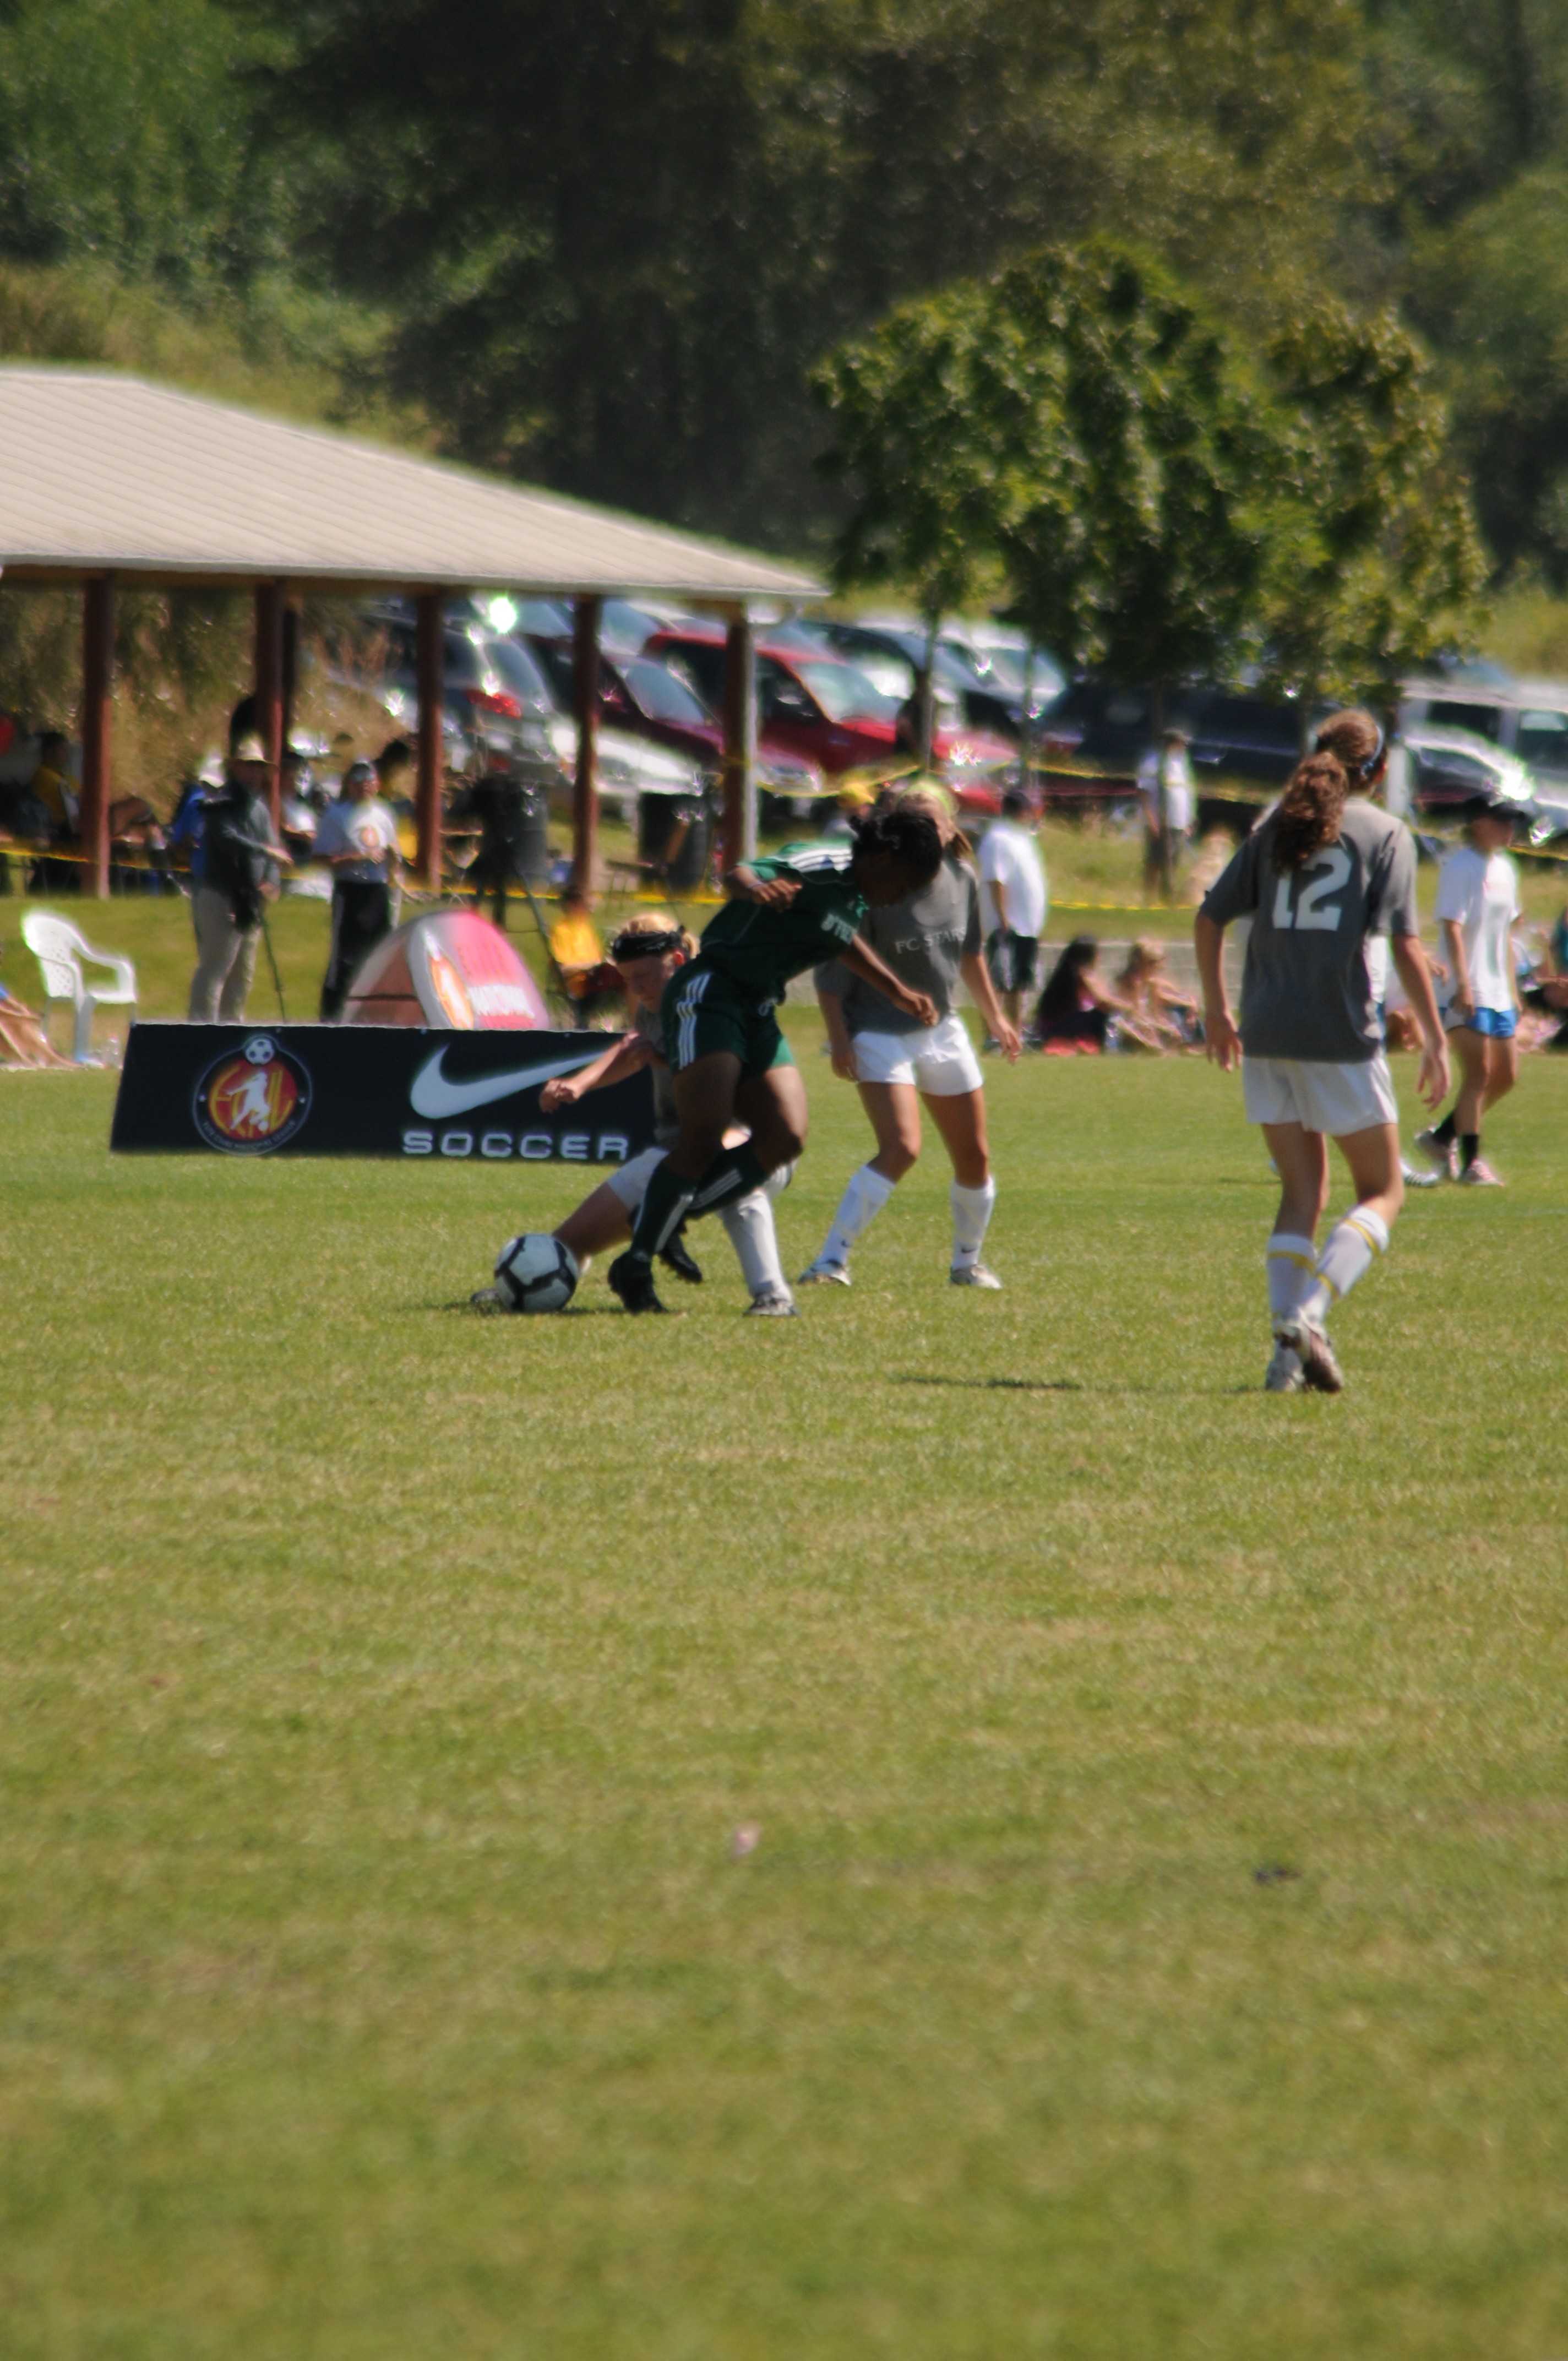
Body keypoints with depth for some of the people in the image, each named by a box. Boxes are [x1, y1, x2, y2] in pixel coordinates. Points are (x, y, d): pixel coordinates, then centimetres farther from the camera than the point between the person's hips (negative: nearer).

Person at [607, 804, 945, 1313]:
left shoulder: (855, 901, 13)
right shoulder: (819, 869, -16)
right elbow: (741, 875, -31)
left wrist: (899, 993, 44)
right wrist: (755, 888, -55)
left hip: (757, 1014, 9)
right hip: (709, 997, -9)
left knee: (785, 1138, -7)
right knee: (704, 1139, -19)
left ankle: (666, 1224, 2)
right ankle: (634, 1266, -9)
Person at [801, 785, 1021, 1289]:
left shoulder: (962, 879, 0)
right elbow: (832, 967, -16)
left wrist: (994, 1017, 24)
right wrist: (839, 1037, -24)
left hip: (943, 1031, 6)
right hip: (880, 1034, -6)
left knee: (973, 1157, 9)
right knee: (900, 1149, -23)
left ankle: (967, 1262, 31)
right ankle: (832, 1260, -20)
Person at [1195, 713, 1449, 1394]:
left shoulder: (1275, 826, 11)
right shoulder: (1385, 835, -1)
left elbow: (1210, 917, 10)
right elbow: (1405, 943, -9)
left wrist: (1217, 1008, 21)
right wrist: (1435, 1038, -6)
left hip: (1265, 1033, 4)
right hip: (1340, 1035, -4)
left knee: (1302, 1192, 13)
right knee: (1382, 1191, 7)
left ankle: (1287, 1345, 1)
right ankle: (1308, 1313, -14)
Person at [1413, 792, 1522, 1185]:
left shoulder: (1505, 869, 15)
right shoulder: (1460, 867, -11)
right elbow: (1452, 927, -17)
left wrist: (1513, 989, 20)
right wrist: (1462, 984, -25)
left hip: (1497, 992, 9)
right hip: (1468, 991, -9)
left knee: (1506, 1075, 9)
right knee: (1479, 1074, -10)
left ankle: (1441, 1138, 20)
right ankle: (1471, 1162, -5)